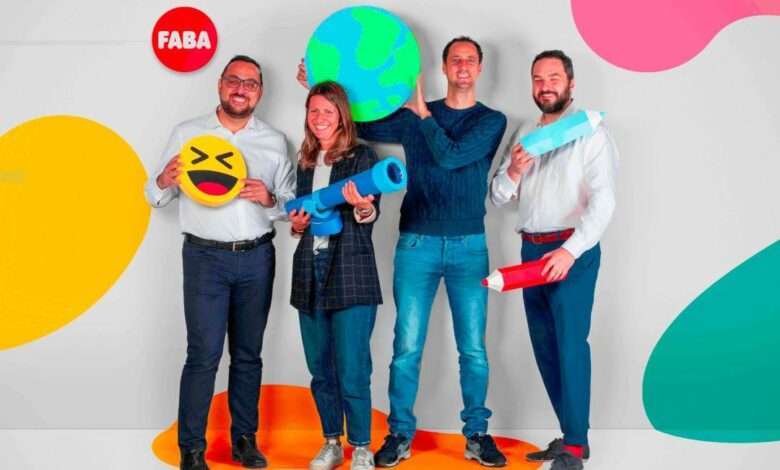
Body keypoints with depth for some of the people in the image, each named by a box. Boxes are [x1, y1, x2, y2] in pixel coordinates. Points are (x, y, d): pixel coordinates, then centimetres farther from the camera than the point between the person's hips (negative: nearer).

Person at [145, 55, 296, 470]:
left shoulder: (274, 141, 9)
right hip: (205, 257, -2)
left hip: (257, 259, 2)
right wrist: (164, 181, -16)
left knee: (248, 353, 10)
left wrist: (270, 198, -12)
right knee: (203, 354, -6)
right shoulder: (187, 134, 5)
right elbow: (155, 198, 6)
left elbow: (291, 203, 9)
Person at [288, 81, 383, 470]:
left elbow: (370, 215, -11)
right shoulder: (305, 162, 15)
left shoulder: (362, 156, -1)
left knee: (352, 371, -5)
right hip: (310, 274, 5)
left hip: (351, 275, -5)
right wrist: (296, 224, 5)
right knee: (320, 369, 10)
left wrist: (362, 206, -33)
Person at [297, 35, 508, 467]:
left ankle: (476, 433, 15)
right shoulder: (414, 117, 9)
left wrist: (422, 112, -3)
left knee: (473, 347, 2)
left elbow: (451, 156, -12)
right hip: (417, 244, 1)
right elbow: (362, 126, 10)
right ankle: (400, 434, 12)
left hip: (468, 247, -1)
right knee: (407, 345, 0)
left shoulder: (491, 120, 3)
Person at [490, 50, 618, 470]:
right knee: (544, 345, 8)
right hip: (532, 249, 6)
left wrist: (570, 251, -25)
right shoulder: (526, 132, 15)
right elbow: (498, 197, 14)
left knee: (569, 343, -10)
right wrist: (511, 173, -8)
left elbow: (602, 201, -14)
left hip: (573, 251, -6)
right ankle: (570, 435, 18)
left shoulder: (590, 131, -4)